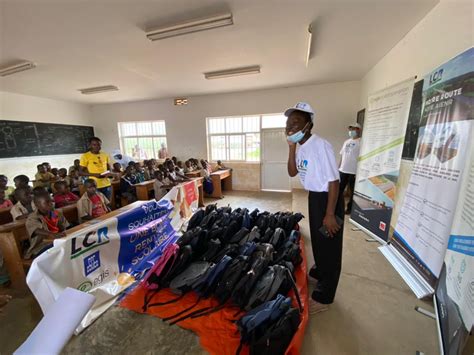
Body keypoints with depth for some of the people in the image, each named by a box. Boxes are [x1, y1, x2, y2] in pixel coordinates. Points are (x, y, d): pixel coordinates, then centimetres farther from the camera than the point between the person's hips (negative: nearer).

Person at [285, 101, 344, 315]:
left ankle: (323, 296, 27)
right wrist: (291, 147, -7)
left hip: (327, 198, -9)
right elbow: (292, 172, 2)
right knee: (317, 239, 25)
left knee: (329, 246, 7)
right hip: (314, 197, 9)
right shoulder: (302, 147, 3)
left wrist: (330, 214, -21)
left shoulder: (321, 146, -23)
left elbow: (334, 181, -23)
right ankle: (319, 272, 51)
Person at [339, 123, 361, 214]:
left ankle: (349, 208, 19)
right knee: (339, 189, 12)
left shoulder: (361, 142, -8)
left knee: (353, 191, 7)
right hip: (343, 170, 7)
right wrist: (339, 168, 14)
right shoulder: (346, 142, 14)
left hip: (354, 171, -6)